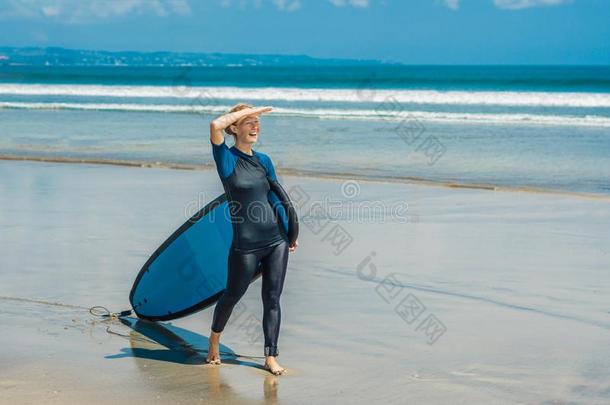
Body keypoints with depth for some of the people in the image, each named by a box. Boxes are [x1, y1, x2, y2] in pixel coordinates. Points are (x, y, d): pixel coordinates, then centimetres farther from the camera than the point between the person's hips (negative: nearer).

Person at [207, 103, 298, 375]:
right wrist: (247, 110, -13)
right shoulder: (226, 158, -6)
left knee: (272, 299, 4)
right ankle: (214, 341, 38)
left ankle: (271, 357, 11)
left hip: (276, 239, 4)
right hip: (246, 245, -4)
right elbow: (216, 125, -24)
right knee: (232, 296, 13)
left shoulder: (264, 160, 10)